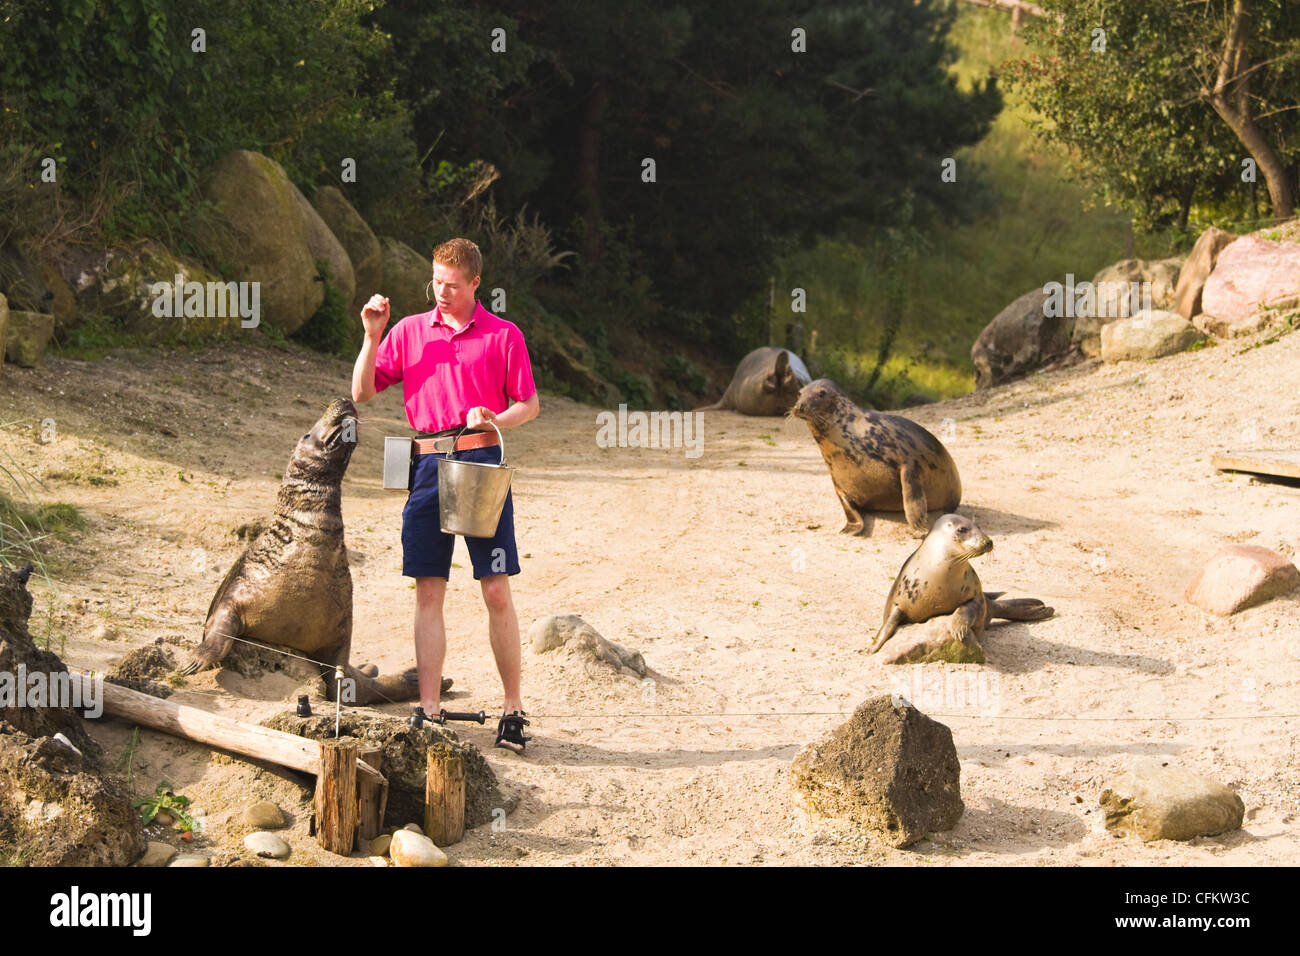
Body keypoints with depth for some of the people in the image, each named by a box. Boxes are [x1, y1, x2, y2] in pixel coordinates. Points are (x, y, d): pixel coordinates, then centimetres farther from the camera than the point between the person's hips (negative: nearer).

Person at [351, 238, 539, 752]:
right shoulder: (410, 331, 13)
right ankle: (428, 711, 4)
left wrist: (495, 419, -12)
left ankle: (513, 710, 4)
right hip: (427, 465, 3)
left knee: (497, 591, -4)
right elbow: (362, 392, 11)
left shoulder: (503, 335, 5)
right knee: (428, 592, 1)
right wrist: (372, 335, -1)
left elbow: (529, 404, 8)